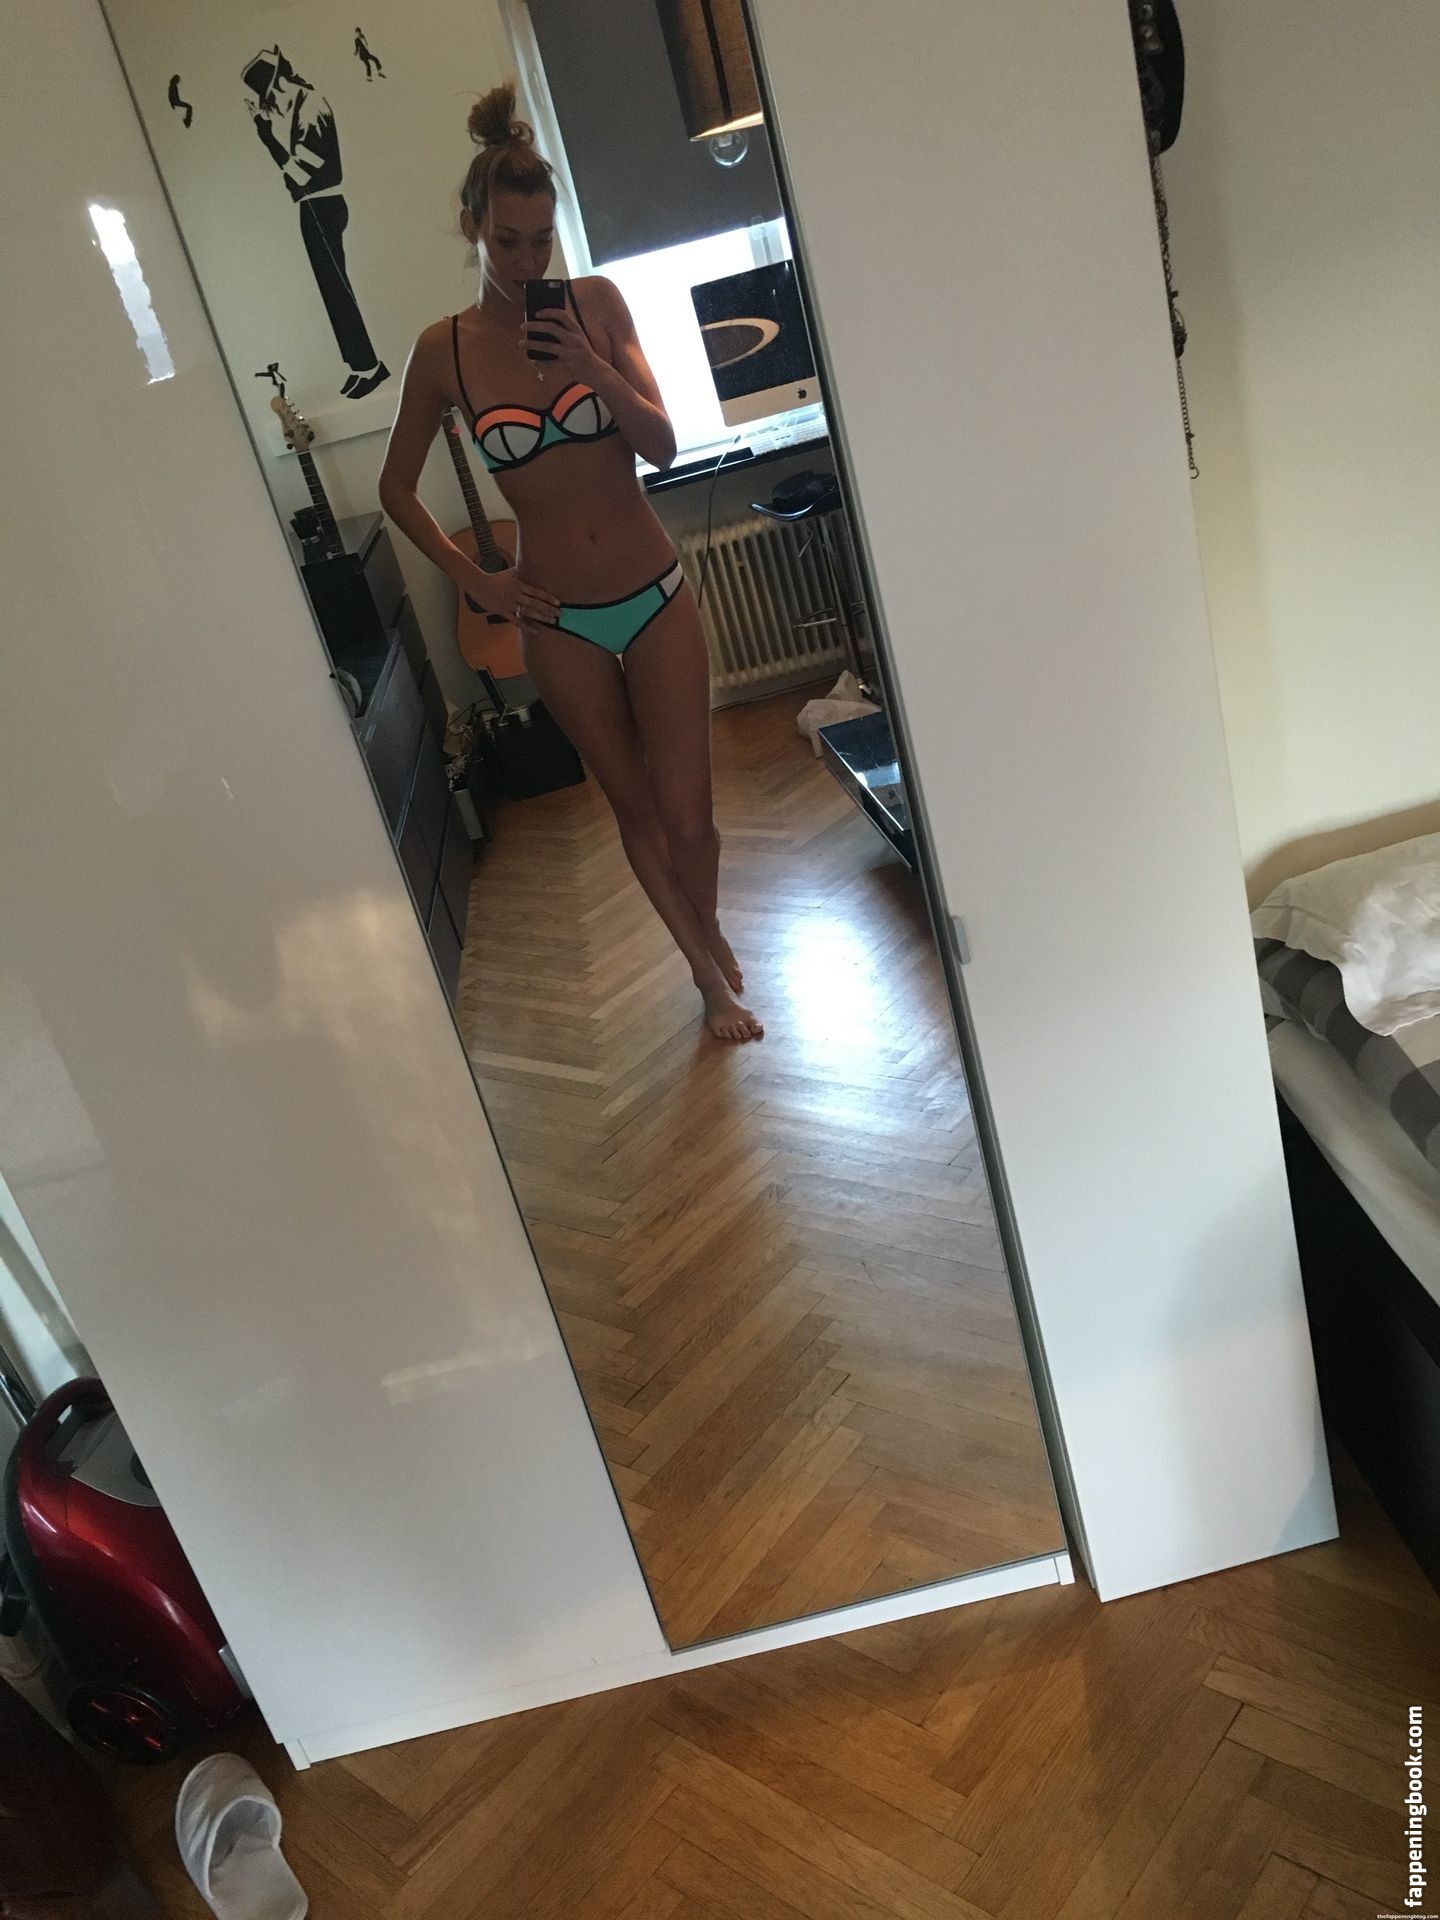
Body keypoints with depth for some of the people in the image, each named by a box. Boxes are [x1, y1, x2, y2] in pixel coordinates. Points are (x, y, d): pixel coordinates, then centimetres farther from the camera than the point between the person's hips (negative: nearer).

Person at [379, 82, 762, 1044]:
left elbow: (663, 445, -6)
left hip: (656, 596, 0)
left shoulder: (596, 303, -3)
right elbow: (397, 487, 7)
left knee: (689, 816, 1)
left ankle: (708, 924, 35)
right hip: (560, 619, 0)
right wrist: (472, 578, -1)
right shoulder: (445, 349, -4)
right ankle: (709, 971, 32)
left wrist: (592, 369, -21)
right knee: (636, 811, 12)